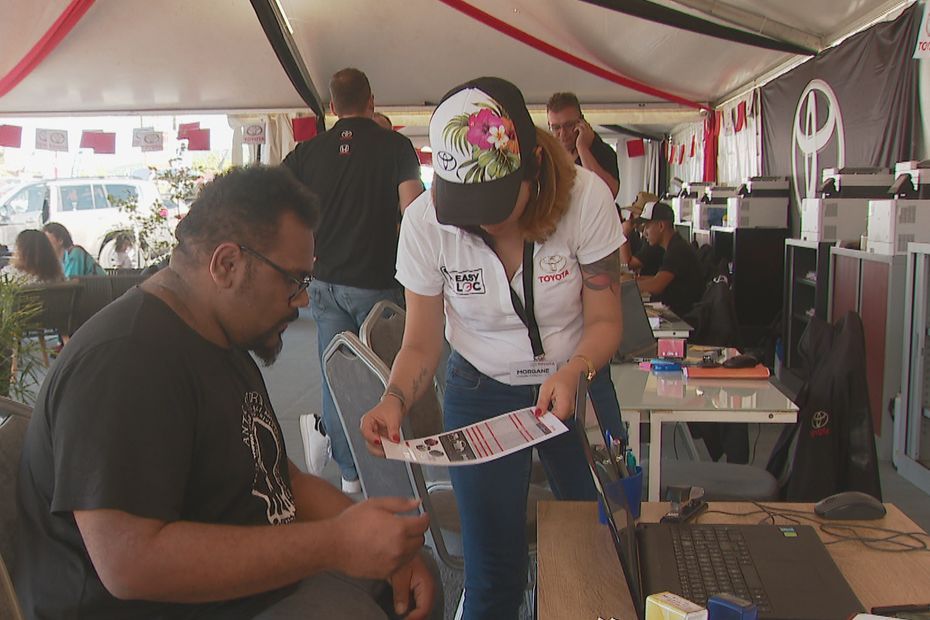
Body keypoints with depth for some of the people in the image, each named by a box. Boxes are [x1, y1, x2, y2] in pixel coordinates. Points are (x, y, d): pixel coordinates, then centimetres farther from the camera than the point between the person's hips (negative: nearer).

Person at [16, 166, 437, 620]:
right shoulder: (123, 362, -22)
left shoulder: (223, 340, 11)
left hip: (264, 579, 9)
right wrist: (335, 544, -28)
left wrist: (381, 543, -2)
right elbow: (128, 562, -29)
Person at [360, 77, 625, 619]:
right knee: (493, 574, 4)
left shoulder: (585, 197, -21)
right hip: (481, 394, 0)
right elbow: (422, 344, -10)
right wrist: (395, 400, -30)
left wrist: (574, 371, -32)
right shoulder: (426, 220, -19)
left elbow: (604, 319, -12)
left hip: (580, 384, 1)